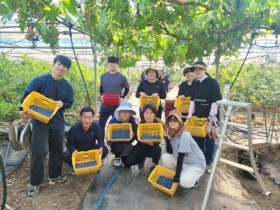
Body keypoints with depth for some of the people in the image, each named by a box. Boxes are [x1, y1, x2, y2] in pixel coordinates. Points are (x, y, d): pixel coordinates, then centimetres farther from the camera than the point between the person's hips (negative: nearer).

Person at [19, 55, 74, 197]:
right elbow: (27, 96, -9)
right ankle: (34, 183, 14)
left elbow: (70, 103, 8)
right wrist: (22, 110, -24)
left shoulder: (67, 86, 1)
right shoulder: (40, 80, -12)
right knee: (38, 152, -1)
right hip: (40, 123, -4)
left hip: (58, 123, 5)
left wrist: (62, 104, -14)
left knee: (57, 150, 15)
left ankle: (55, 174, 35)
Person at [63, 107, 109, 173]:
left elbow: (100, 140, -13)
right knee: (66, 156, -31)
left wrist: (101, 148, -37)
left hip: (91, 149, 2)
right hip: (77, 151, -1)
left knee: (104, 150, -25)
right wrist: (74, 150, -40)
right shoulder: (73, 129, -22)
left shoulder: (96, 126, -18)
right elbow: (69, 144, -16)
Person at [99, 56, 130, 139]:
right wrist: (102, 95, -2)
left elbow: (127, 88, 6)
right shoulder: (103, 76, 6)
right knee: (101, 124, 8)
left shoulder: (122, 77, -5)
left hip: (117, 106, -3)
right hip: (105, 105, 3)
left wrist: (122, 97, -7)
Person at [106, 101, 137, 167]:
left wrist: (132, 136, -45)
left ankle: (122, 155, 26)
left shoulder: (133, 121, -22)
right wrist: (108, 137, -39)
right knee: (118, 147, -35)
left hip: (126, 143, 2)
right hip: (115, 141, -1)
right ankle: (117, 157, 3)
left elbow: (134, 137, -21)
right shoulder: (113, 120, -23)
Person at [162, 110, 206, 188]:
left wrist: (177, 175, -22)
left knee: (184, 182, -29)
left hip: (196, 164, -7)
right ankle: (184, 174, 8)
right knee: (165, 157, -14)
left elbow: (181, 156, -25)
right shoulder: (171, 133, -5)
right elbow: (170, 152, -7)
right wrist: (167, 138, -20)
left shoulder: (184, 135, -26)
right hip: (183, 162, 7)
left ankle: (194, 179, 8)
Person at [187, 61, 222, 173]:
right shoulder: (196, 84, 7)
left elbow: (215, 101, -17)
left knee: (209, 141, 6)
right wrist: (190, 113, 2)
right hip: (198, 117, 6)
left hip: (210, 117, -6)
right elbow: (193, 100, 9)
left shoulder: (212, 82, -13)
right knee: (198, 140, 13)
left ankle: (208, 165, 21)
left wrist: (211, 116, -21)